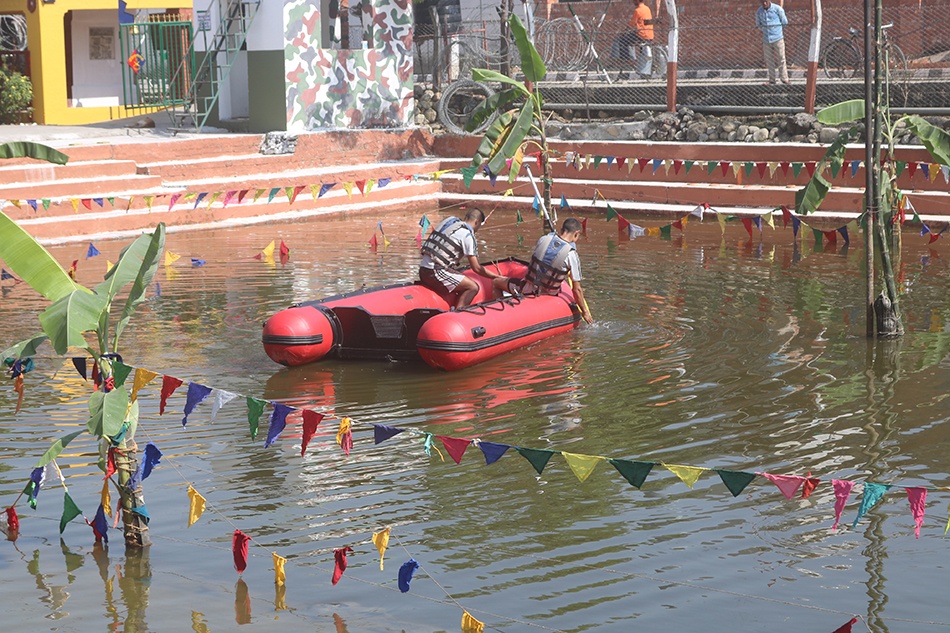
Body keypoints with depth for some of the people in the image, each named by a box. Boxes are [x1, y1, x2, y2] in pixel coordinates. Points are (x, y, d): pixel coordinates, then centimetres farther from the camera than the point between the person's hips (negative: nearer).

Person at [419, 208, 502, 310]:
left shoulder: (448, 220, 16)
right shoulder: (467, 235, -7)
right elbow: (477, 268, -6)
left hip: (423, 271, 9)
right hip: (435, 273, -9)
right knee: (473, 287, -7)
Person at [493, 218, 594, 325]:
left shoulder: (543, 239, -8)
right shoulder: (571, 255, -17)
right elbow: (577, 289, -14)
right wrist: (585, 312, -2)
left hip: (527, 290, 1)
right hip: (548, 296, -1)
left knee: (496, 282, 25)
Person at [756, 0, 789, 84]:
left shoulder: (777, 9, -7)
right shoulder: (759, 11, 2)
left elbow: (785, 22, 3)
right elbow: (758, 24, 18)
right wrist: (765, 30, 13)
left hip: (778, 38, -3)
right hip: (766, 39, 3)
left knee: (781, 59, -1)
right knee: (769, 61, 5)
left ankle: (784, 78, 6)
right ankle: (771, 80, 12)